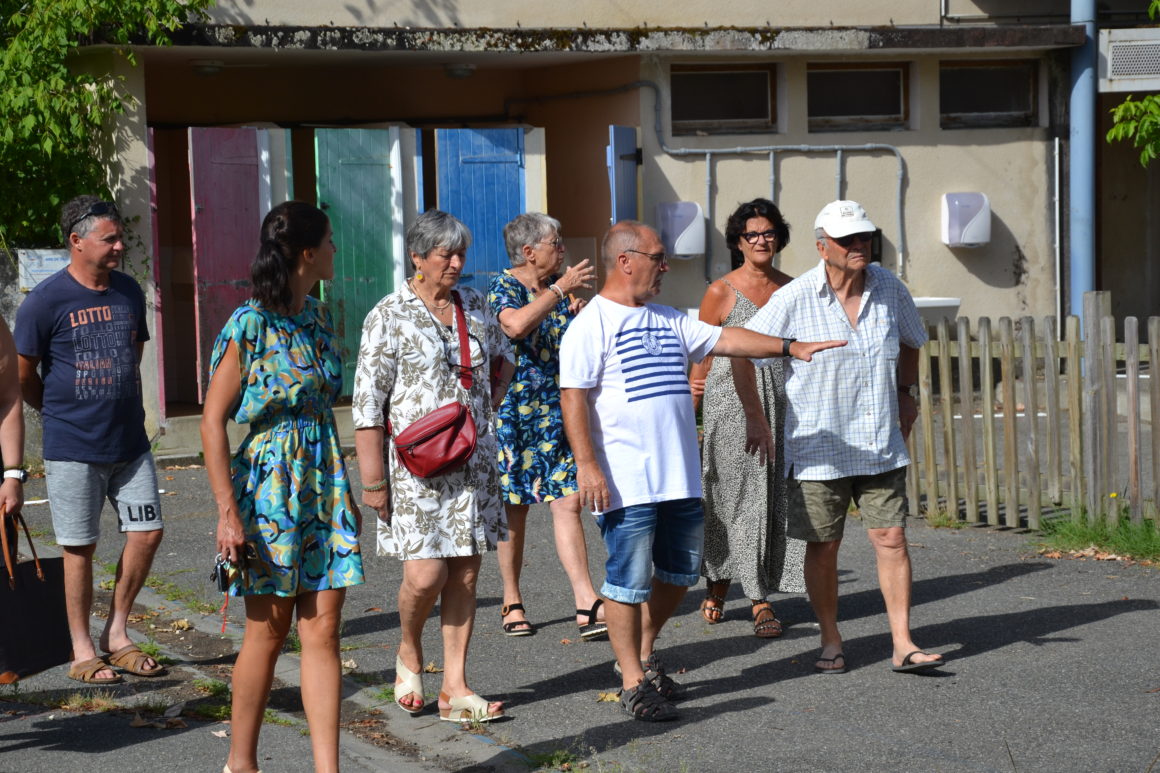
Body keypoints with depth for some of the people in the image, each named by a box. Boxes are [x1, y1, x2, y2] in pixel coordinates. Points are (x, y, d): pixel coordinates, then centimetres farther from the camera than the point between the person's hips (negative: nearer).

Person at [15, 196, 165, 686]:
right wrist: (59, 413, 8)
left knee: (146, 533, 2)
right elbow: (23, 374, -3)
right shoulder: (46, 300, -9)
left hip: (130, 441, 5)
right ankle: (82, 651, 14)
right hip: (73, 448, -5)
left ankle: (116, 633, 18)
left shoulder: (129, 291, 7)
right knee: (80, 548, 2)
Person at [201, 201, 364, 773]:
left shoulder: (317, 318, 9)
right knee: (268, 631, 4)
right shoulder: (249, 326, -13)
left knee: (322, 629, 2)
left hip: (323, 484, 6)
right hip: (269, 486, -6)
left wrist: (344, 491, 20)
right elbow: (212, 421, -13)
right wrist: (228, 512, -17)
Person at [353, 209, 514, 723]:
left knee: (464, 574, 4)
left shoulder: (476, 307, 9)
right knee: (425, 574, -13)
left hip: (474, 463, 5)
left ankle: (455, 688, 10)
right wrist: (373, 479, -13)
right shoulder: (389, 316, -7)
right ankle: (409, 653, 17)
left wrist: (492, 401, 13)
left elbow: (503, 354, 31)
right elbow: (367, 402, -9)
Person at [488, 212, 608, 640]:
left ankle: (587, 605, -10)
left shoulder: (559, 288, 11)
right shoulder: (504, 287, -8)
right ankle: (512, 602, 17)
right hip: (514, 413, -5)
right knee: (514, 510, 5)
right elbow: (516, 325, -30)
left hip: (559, 413, 5)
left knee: (567, 503, -4)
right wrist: (561, 288, -22)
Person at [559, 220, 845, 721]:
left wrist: (790, 347, 7)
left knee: (680, 572, 13)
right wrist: (586, 465, -19)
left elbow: (724, 339, 17)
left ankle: (643, 654, 32)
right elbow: (573, 397, -12)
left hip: (680, 476, 8)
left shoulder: (669, 321, 16)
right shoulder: (592, 325, -7)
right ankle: (633, 682, 6)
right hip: (626, 482, -8)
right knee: (629, 580, -3)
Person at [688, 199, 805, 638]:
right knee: (734, 493, -1)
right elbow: (703, 359, 0)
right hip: (731, 399, -3)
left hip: (780, 399, 3)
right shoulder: (721, 292, -1)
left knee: (775, 496, -1)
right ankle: (717, 584, 17)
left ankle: (761, 598, 3)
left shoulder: (791, 290, 11)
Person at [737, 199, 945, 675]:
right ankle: (831, 643, 19)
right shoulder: (795, 299, -11)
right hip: (819, 447, -3)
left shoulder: (888, 288, 1)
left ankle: (902, 645, 1)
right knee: (822, 546, 5)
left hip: (881, 444, 3)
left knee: (891, 538, -2)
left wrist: (905, 393, 20)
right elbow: (740, 351, -3)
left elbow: (910, 341, 23)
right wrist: (754, 418, 0)